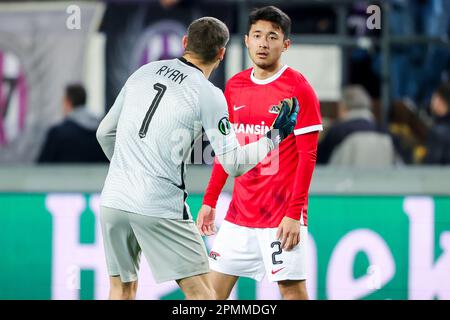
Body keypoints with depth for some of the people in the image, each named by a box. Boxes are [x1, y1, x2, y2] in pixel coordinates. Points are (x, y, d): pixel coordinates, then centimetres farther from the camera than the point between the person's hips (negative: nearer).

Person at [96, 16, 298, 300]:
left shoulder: (142, 73, 12)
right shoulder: (208, 95, -5)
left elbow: (105, 132, 20)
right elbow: (233, 163, -7)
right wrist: (274, 136, 6)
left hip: (113, 199, 5)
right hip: (159, 207, -5)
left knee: (123, 288, 18)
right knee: (200, 292, 1)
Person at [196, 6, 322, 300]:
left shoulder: (298, 88, -8)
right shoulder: (234, 87, 9)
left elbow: (307, 156, -11)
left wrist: (294, 214, -17)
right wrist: (209, 201, 12)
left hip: (282, 217, -6)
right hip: (239, 214, 6)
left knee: (293, 291, -5)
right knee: (215, 288, 6)